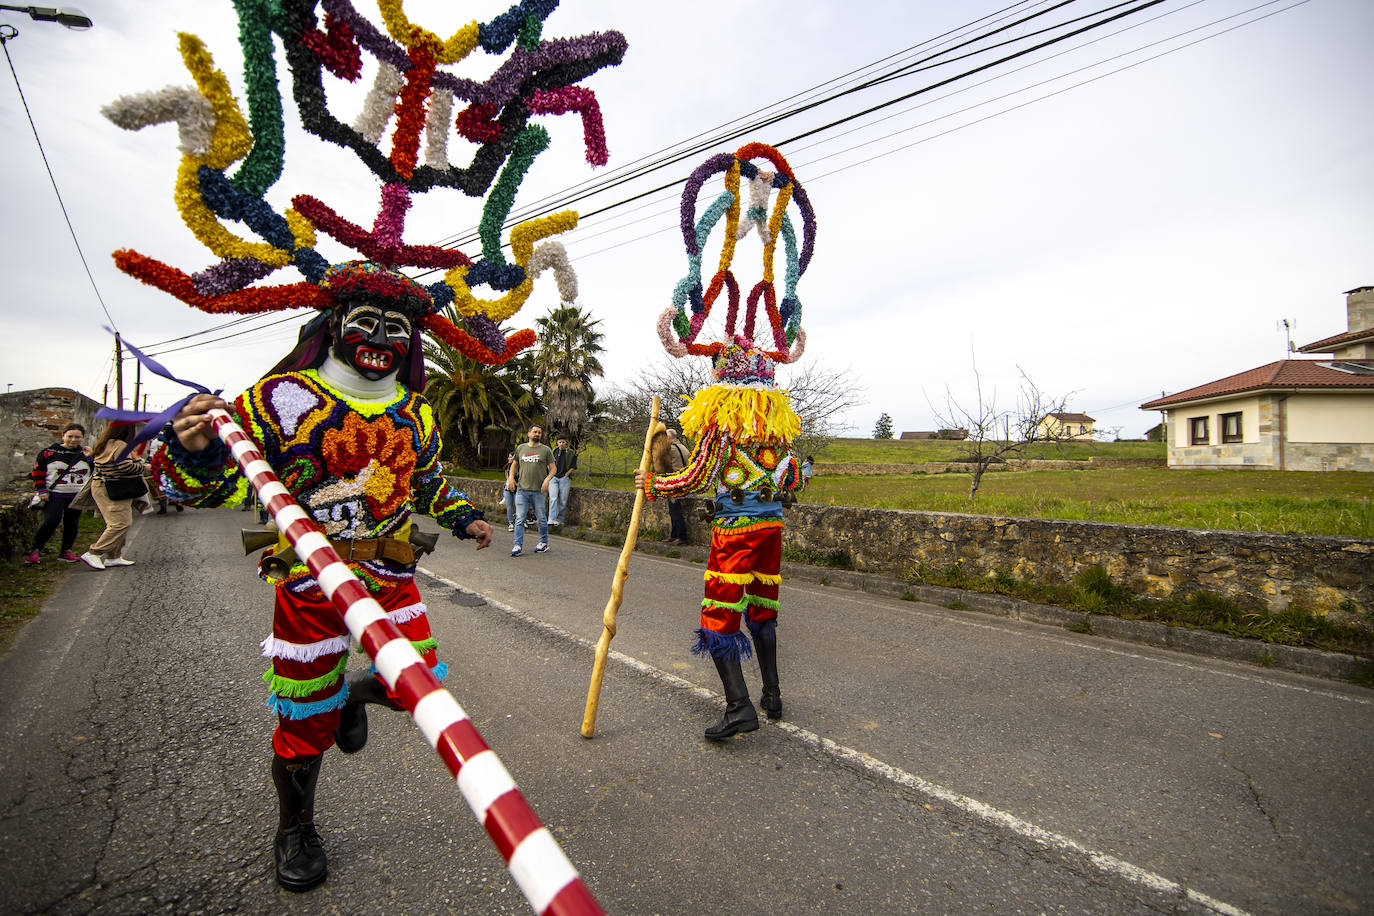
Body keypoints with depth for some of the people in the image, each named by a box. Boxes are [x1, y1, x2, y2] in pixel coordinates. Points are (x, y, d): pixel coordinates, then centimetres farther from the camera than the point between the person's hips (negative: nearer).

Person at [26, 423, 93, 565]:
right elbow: (38, 471, 5)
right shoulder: (49, 452, 2)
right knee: (51, 521, -16)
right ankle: (35, 550, -2)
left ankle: (66, 552, 15)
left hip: (77, 496, 3)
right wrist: (41, 490, -3)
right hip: (54, 494, -3)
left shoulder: (85, 454, 9)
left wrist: (89, 458, -6)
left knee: (72, 523, 5)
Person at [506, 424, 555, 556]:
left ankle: (544, 542, 23)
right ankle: (518, 545, 0)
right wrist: (511, 477, 8)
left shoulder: (546, 450, 3)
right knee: (519, 519, -3)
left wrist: (547, 480, -13)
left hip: (538, 491, -2)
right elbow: (514, 464, 23)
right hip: (522, 489, 2)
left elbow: (553, 468, 2)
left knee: (541, 519, 7)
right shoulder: (520, 448, 11)